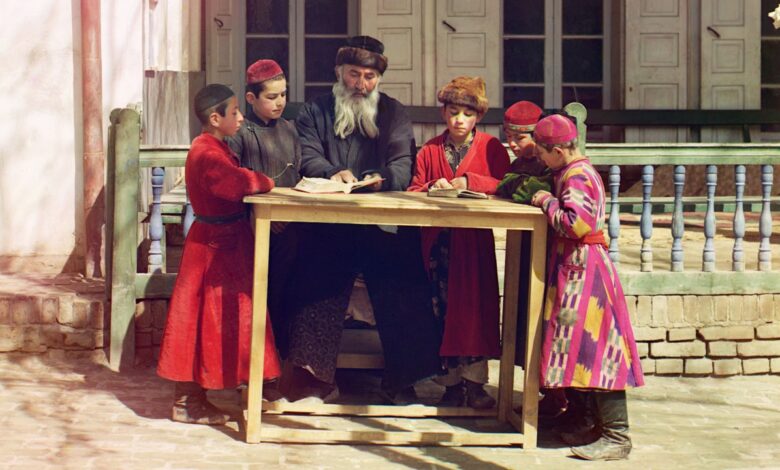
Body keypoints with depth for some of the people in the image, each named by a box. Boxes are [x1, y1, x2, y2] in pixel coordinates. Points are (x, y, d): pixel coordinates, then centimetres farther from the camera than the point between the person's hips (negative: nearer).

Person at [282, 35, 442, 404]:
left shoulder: (393, 113, 15)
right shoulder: (316, 111, 14)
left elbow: (403, 165, 3)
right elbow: (307, 156, 0)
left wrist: (382, 179, -20)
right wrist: (333, 173, -22)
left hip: (383, 224, 1)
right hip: (328, 221, 0)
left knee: (399, 295, -6)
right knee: (319, 292, -10)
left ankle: (400, 380, 3)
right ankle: (315, 379, -5)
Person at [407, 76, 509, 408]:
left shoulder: (490, 147, 6)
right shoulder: (429, 151, 13)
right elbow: (413, 191, 8)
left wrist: (470, 182, -16)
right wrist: (432, 187, -13)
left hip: (475, 240, -2)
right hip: (438, 241, 2)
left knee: (475, 304, -7)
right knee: (444, 308, 1)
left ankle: (475, 381, -3)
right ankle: (453, 381, 7)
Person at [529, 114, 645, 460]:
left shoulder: (578, 177, -16)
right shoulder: (572, 172, 16)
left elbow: (576, 224, -28)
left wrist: (548, 202, -15)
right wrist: (546, 200, 10)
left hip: (584, 272, -11)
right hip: (575, 269, 11)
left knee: (593, 348, -10)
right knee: (587, 350, 14)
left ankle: (617, 436, -8)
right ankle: (601, 424, 22)